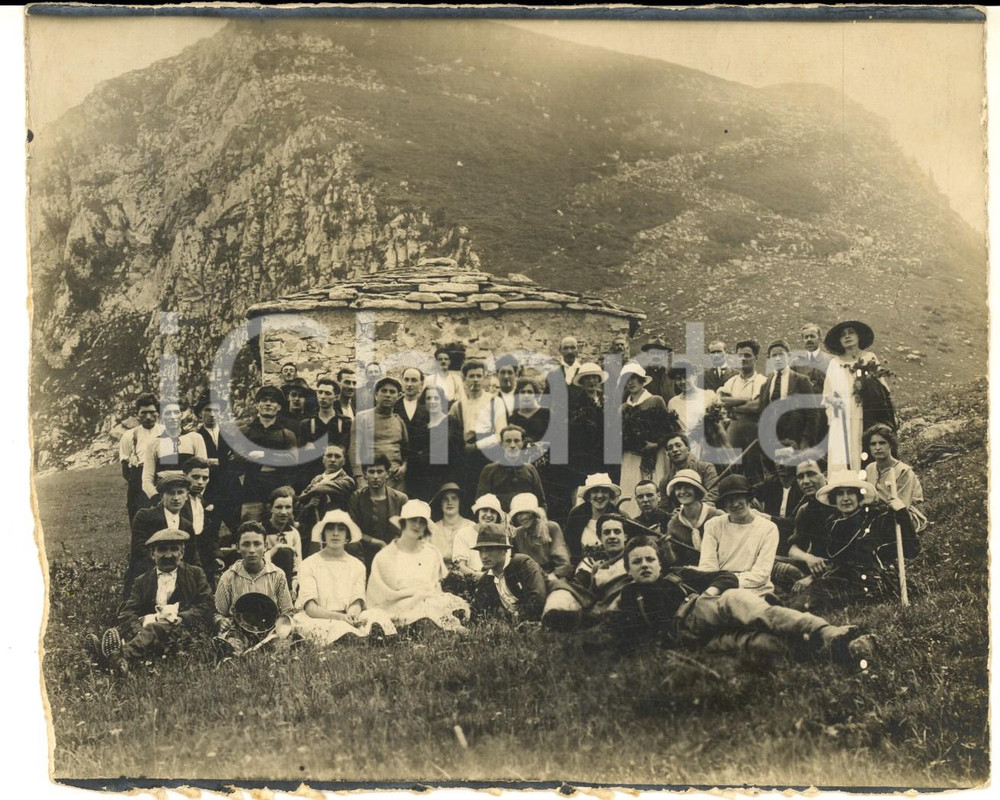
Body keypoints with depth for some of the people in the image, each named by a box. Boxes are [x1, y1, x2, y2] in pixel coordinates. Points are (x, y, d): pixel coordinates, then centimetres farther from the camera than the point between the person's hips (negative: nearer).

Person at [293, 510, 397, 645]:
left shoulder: (357, 566, 16)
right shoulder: (309, 565, 5)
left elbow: (356, 603, 3)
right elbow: (311, 608, -7)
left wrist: (352, 614, -24)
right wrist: (340, 616, -26)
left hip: (348, 619, 3)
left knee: (378, 615, -28)